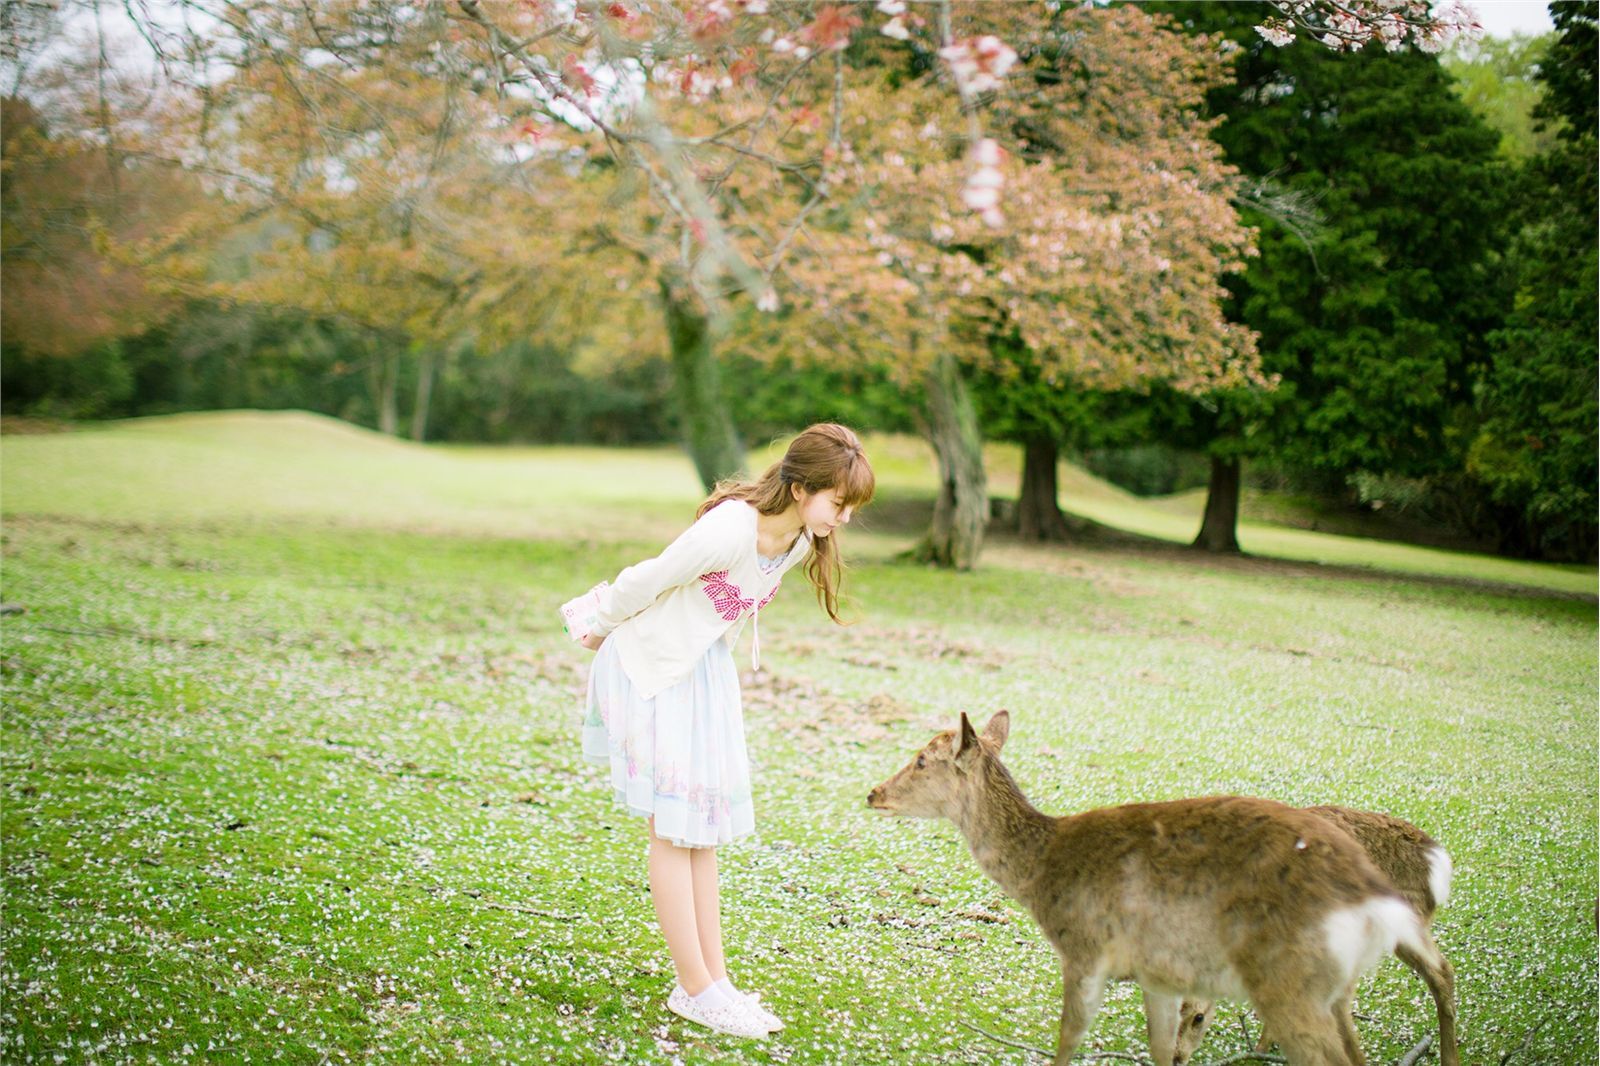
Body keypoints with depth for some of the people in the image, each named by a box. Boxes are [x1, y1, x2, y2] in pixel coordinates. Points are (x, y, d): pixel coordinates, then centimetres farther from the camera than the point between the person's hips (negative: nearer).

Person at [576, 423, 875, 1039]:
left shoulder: (802, 543, -5)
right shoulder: (731, 528, -31)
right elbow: (648, 581, -19)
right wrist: (603, 630, -1)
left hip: (706, 672, 8)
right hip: (650, 669, -8)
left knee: (703, 830, 10)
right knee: (674, 829, -2)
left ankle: (712, 980, 16)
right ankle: (696, 989, 5)